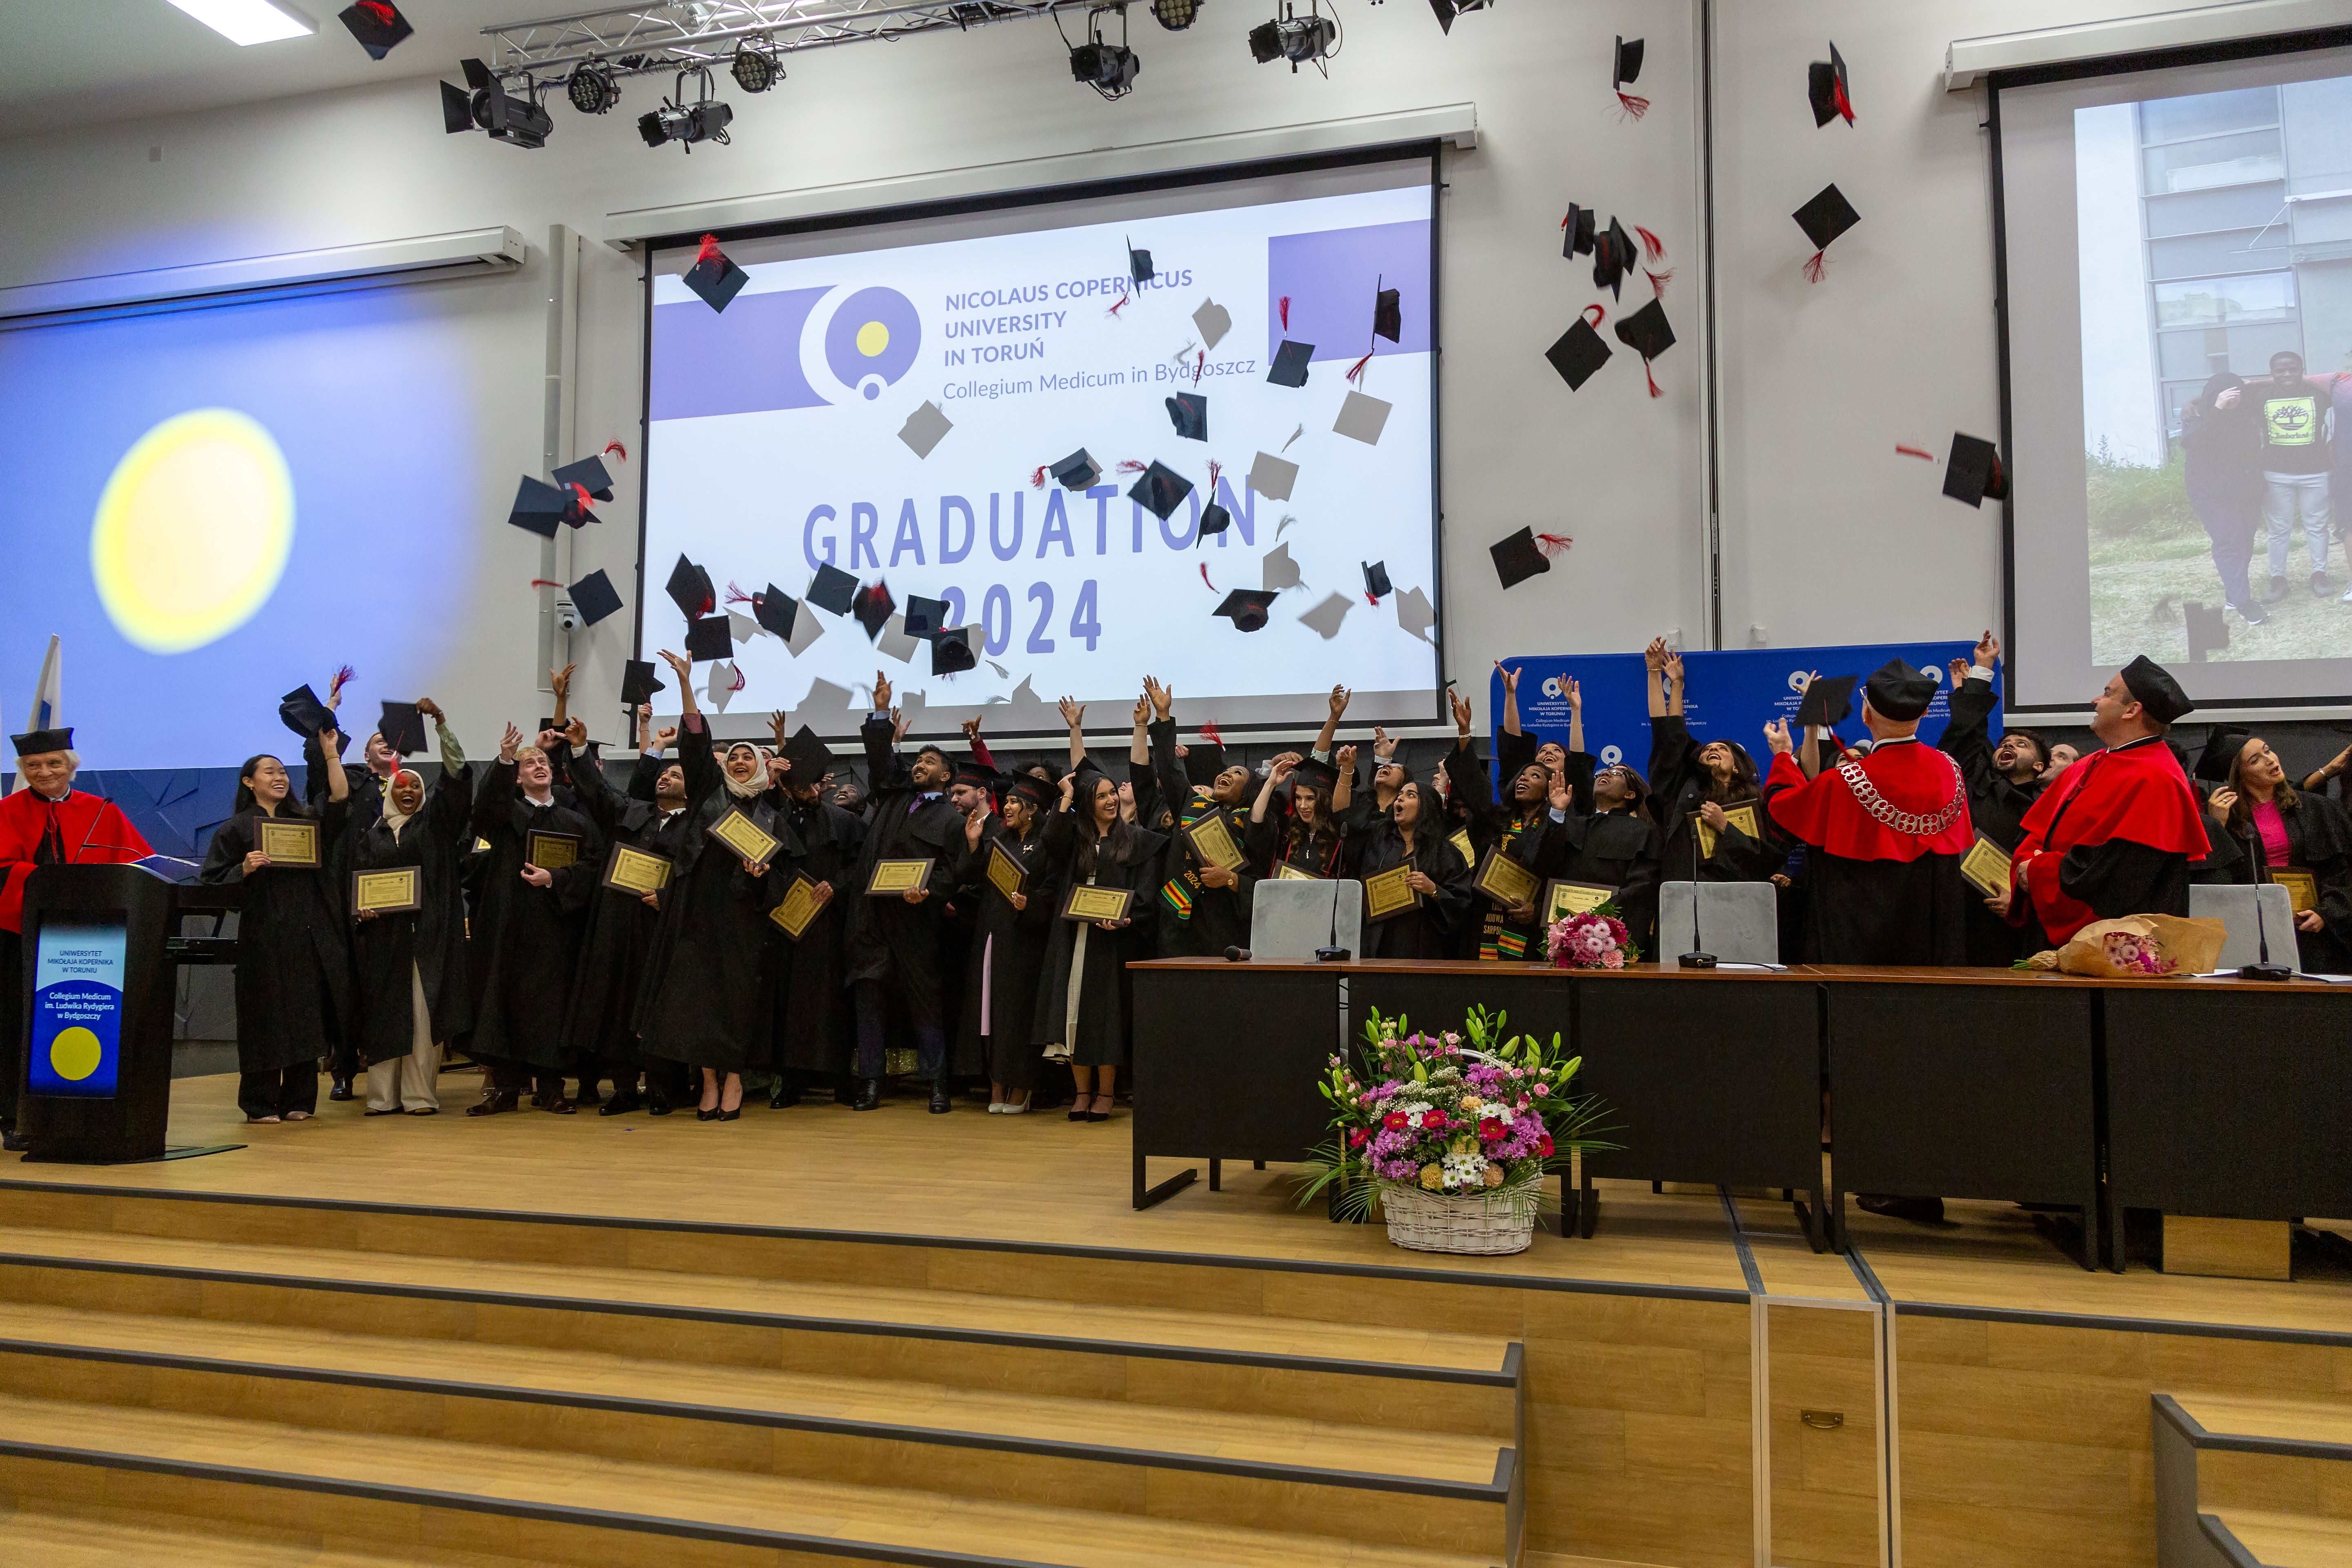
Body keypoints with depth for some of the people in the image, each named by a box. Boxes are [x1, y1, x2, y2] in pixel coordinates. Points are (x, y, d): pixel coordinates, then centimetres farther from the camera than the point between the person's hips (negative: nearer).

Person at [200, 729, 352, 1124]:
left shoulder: (305, 820, 14)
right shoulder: (237, 829, 4)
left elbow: (340, 799, -2)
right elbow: (215, 879, -1)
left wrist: (331, 754, -9)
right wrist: (246, 868, -19)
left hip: (308, 937, 4)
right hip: (264, 937, -3)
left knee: (304, 1019, 5)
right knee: (267, 1019, -1)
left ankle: (297, 1101, 12)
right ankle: (260, 1104, 8)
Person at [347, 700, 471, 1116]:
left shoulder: (436, 820, 8)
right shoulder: (369, 832, 14)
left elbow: (455, 774, -3)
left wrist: (441, 721, -11)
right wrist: (359, 908, -6)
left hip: (429, 931, -2)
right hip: (383, 932, 2)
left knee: (424, 1011, -4)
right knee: (384, 1012, 2)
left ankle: (420, 1094, 0)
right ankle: (384, 1095, 8)